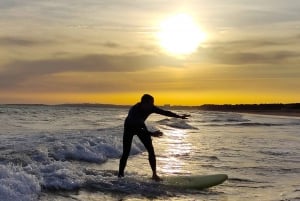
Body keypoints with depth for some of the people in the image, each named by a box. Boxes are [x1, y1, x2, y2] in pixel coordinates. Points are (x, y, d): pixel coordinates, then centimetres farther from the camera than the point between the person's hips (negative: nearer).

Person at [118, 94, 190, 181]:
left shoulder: (150, 108, -23)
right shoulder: (134, 110, -39)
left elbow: (164, 112, -11)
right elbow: (135, 128, -43)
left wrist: (179, 116, -7)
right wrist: (151, 134, -49)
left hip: (140, 127, 4)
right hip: (129, 128, -4)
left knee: (151, 150, -7)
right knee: (126, 153, -10)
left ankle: (154, 174, 0)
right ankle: (120, 174, 5)